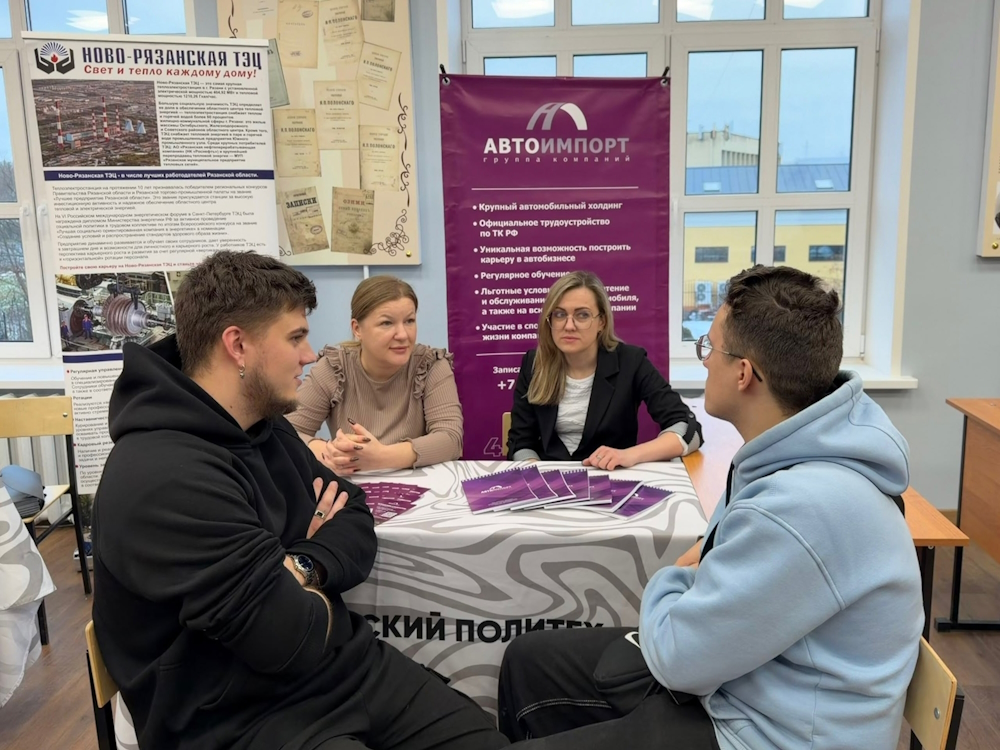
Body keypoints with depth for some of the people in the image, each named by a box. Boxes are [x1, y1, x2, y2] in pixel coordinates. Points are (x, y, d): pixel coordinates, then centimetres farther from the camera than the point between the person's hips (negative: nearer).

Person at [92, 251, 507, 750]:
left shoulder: (265, 428, 7)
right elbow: (287, 639, -27)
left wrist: (301, 568, -14)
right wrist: (317, 597, -4)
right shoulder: (165, 479, -25)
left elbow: (356, 519, 6)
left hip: (347, 665, 8)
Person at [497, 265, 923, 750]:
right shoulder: (794, 451, -1)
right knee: (529, 660, 13)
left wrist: (667, 586, -5)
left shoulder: (801, 510, -34)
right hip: (729, 678, 9)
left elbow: (679, 657, -25)